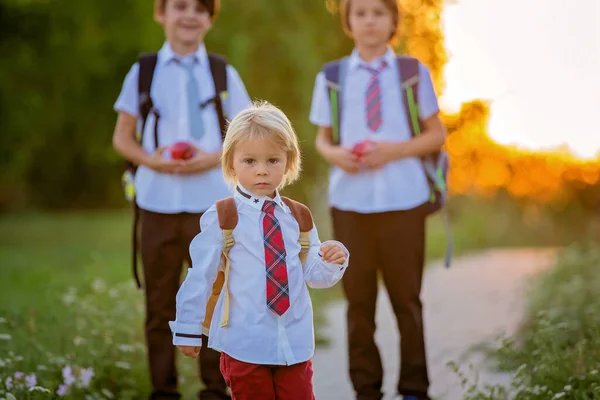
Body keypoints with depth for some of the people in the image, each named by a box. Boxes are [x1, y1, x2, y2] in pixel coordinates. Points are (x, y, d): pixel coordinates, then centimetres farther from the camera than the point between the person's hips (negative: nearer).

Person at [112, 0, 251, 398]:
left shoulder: (224, 74, 5)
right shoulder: (142, 72, 6)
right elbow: (122, 137, 9)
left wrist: (213, 158, -11)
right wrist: (150, 159, -11)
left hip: (210, 200, 0)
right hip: (158, 201, 1)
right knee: (160, 304, 7)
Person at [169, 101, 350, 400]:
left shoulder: (299, 217, 6)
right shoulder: (221, 218, -8)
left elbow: (314, 275, 7)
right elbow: (199, 275, -6)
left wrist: (332, 261, -14)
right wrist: (188, 330, -4)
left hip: (295, 341, 4)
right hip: (245, 343, -3)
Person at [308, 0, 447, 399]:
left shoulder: (414, 72, 3)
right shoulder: (331, 77, 6)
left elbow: (437, 134, 6)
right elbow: (323, 138, 13)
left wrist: (395, 150, -11)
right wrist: (335, 153, -11)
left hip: (404, 199, -1)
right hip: (350, 201, 1)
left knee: (407, 298, 6)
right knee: (359, 299, 6)